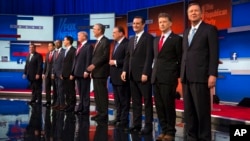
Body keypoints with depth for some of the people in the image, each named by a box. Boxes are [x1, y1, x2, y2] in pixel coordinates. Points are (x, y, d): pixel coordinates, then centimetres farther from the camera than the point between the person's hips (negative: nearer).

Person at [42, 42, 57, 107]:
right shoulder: (47, 54, 14)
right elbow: (45, 64, 16)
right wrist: (44, 73, 11)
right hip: (47, 73, 7)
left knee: (54, 88, 1)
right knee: (47, 88, 6)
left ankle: (55, 102, 7)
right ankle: (48, 101, 12)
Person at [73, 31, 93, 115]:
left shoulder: (88, 46, -7)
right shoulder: (79, 47, 20)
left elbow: (89, 60, -15)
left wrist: (86, 71, -21)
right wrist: (74, 71, 13)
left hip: (84, 73, -8)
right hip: (78, 72, 8)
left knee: (85, 92, -3)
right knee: (80, 92, 12)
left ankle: (86, 109, 1)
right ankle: (81, 108, 18)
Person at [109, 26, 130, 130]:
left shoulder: (127, 43, -13)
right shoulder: (116, 43, 18)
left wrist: (115, 62, -17)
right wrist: (112, 62, 4)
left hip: (122, 76, -9)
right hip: (115, 76, 10)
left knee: (124, 100, -1)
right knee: (117, 100, 14)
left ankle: (124, 120, 4)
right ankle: (118, 118, 22)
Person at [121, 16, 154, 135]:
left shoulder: (148, 38, -5)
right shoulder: (131, 40, 18)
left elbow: (149, 57, -12)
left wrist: (145, 73, -18)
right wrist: (125, 70, 6)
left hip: (143, 75, -7)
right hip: (132, 75, 7)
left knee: (147, 101, 0)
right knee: (135, 101, 9)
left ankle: (148, 126, 5)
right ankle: (136, 124, 14)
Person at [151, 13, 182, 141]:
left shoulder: (177, 39, -3)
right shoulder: (156, 40, 17)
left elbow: (180, 59, -4)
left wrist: (179, 76, -6)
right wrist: (154, 73, 12)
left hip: (169, 78, -7)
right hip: (156, 77, 7)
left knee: (169, 105, -1)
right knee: (159, 106, 9)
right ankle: (164, 130, 19)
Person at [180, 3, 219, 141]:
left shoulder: (210, 29, 1)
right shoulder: (186, 32, 21)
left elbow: (214, 53, -7)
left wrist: (212, 74, -15)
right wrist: (182, 74, 13)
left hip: (201, 77, -6)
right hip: (186, 77, 7)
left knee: (202, 110, -4)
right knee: (189, 110, 8)